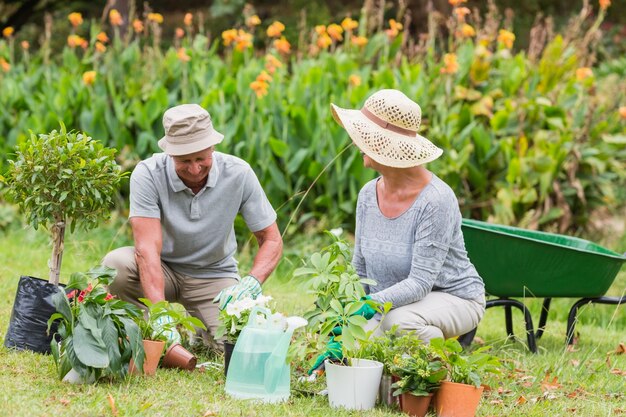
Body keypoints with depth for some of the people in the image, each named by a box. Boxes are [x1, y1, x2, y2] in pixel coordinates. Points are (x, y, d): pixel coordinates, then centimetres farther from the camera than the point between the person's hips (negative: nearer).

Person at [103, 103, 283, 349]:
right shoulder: (148, 174, -22)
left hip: (214, 276, 1)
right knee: (116, 264, -32)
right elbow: (147, 248, -32)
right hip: (163, 270, -1)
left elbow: (272, 240, -11)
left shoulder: (238, 174, -17)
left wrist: (252, 282, -32)